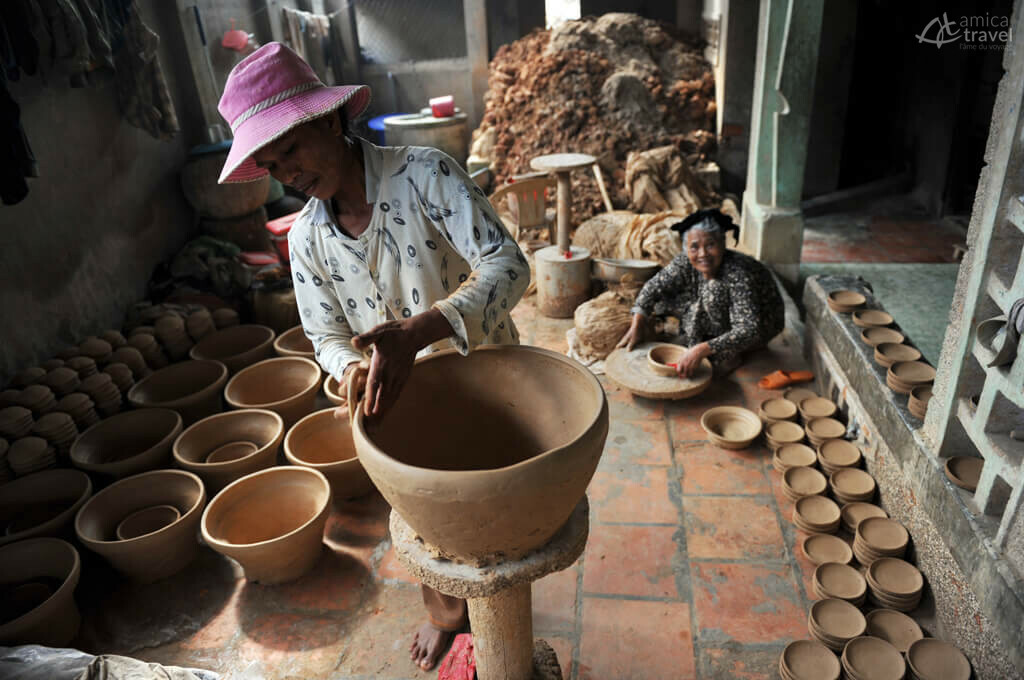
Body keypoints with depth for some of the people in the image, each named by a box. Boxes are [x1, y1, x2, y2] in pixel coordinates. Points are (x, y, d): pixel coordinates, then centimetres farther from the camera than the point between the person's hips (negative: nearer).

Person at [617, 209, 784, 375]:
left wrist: (702, 349, -50)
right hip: (721, 322, 5)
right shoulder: (686, 262, -20)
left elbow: (749, 331, -41)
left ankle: (731, 354, -9)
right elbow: (654, 286, -10)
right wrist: (637, 326, -21)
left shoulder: (740, 275, -36)